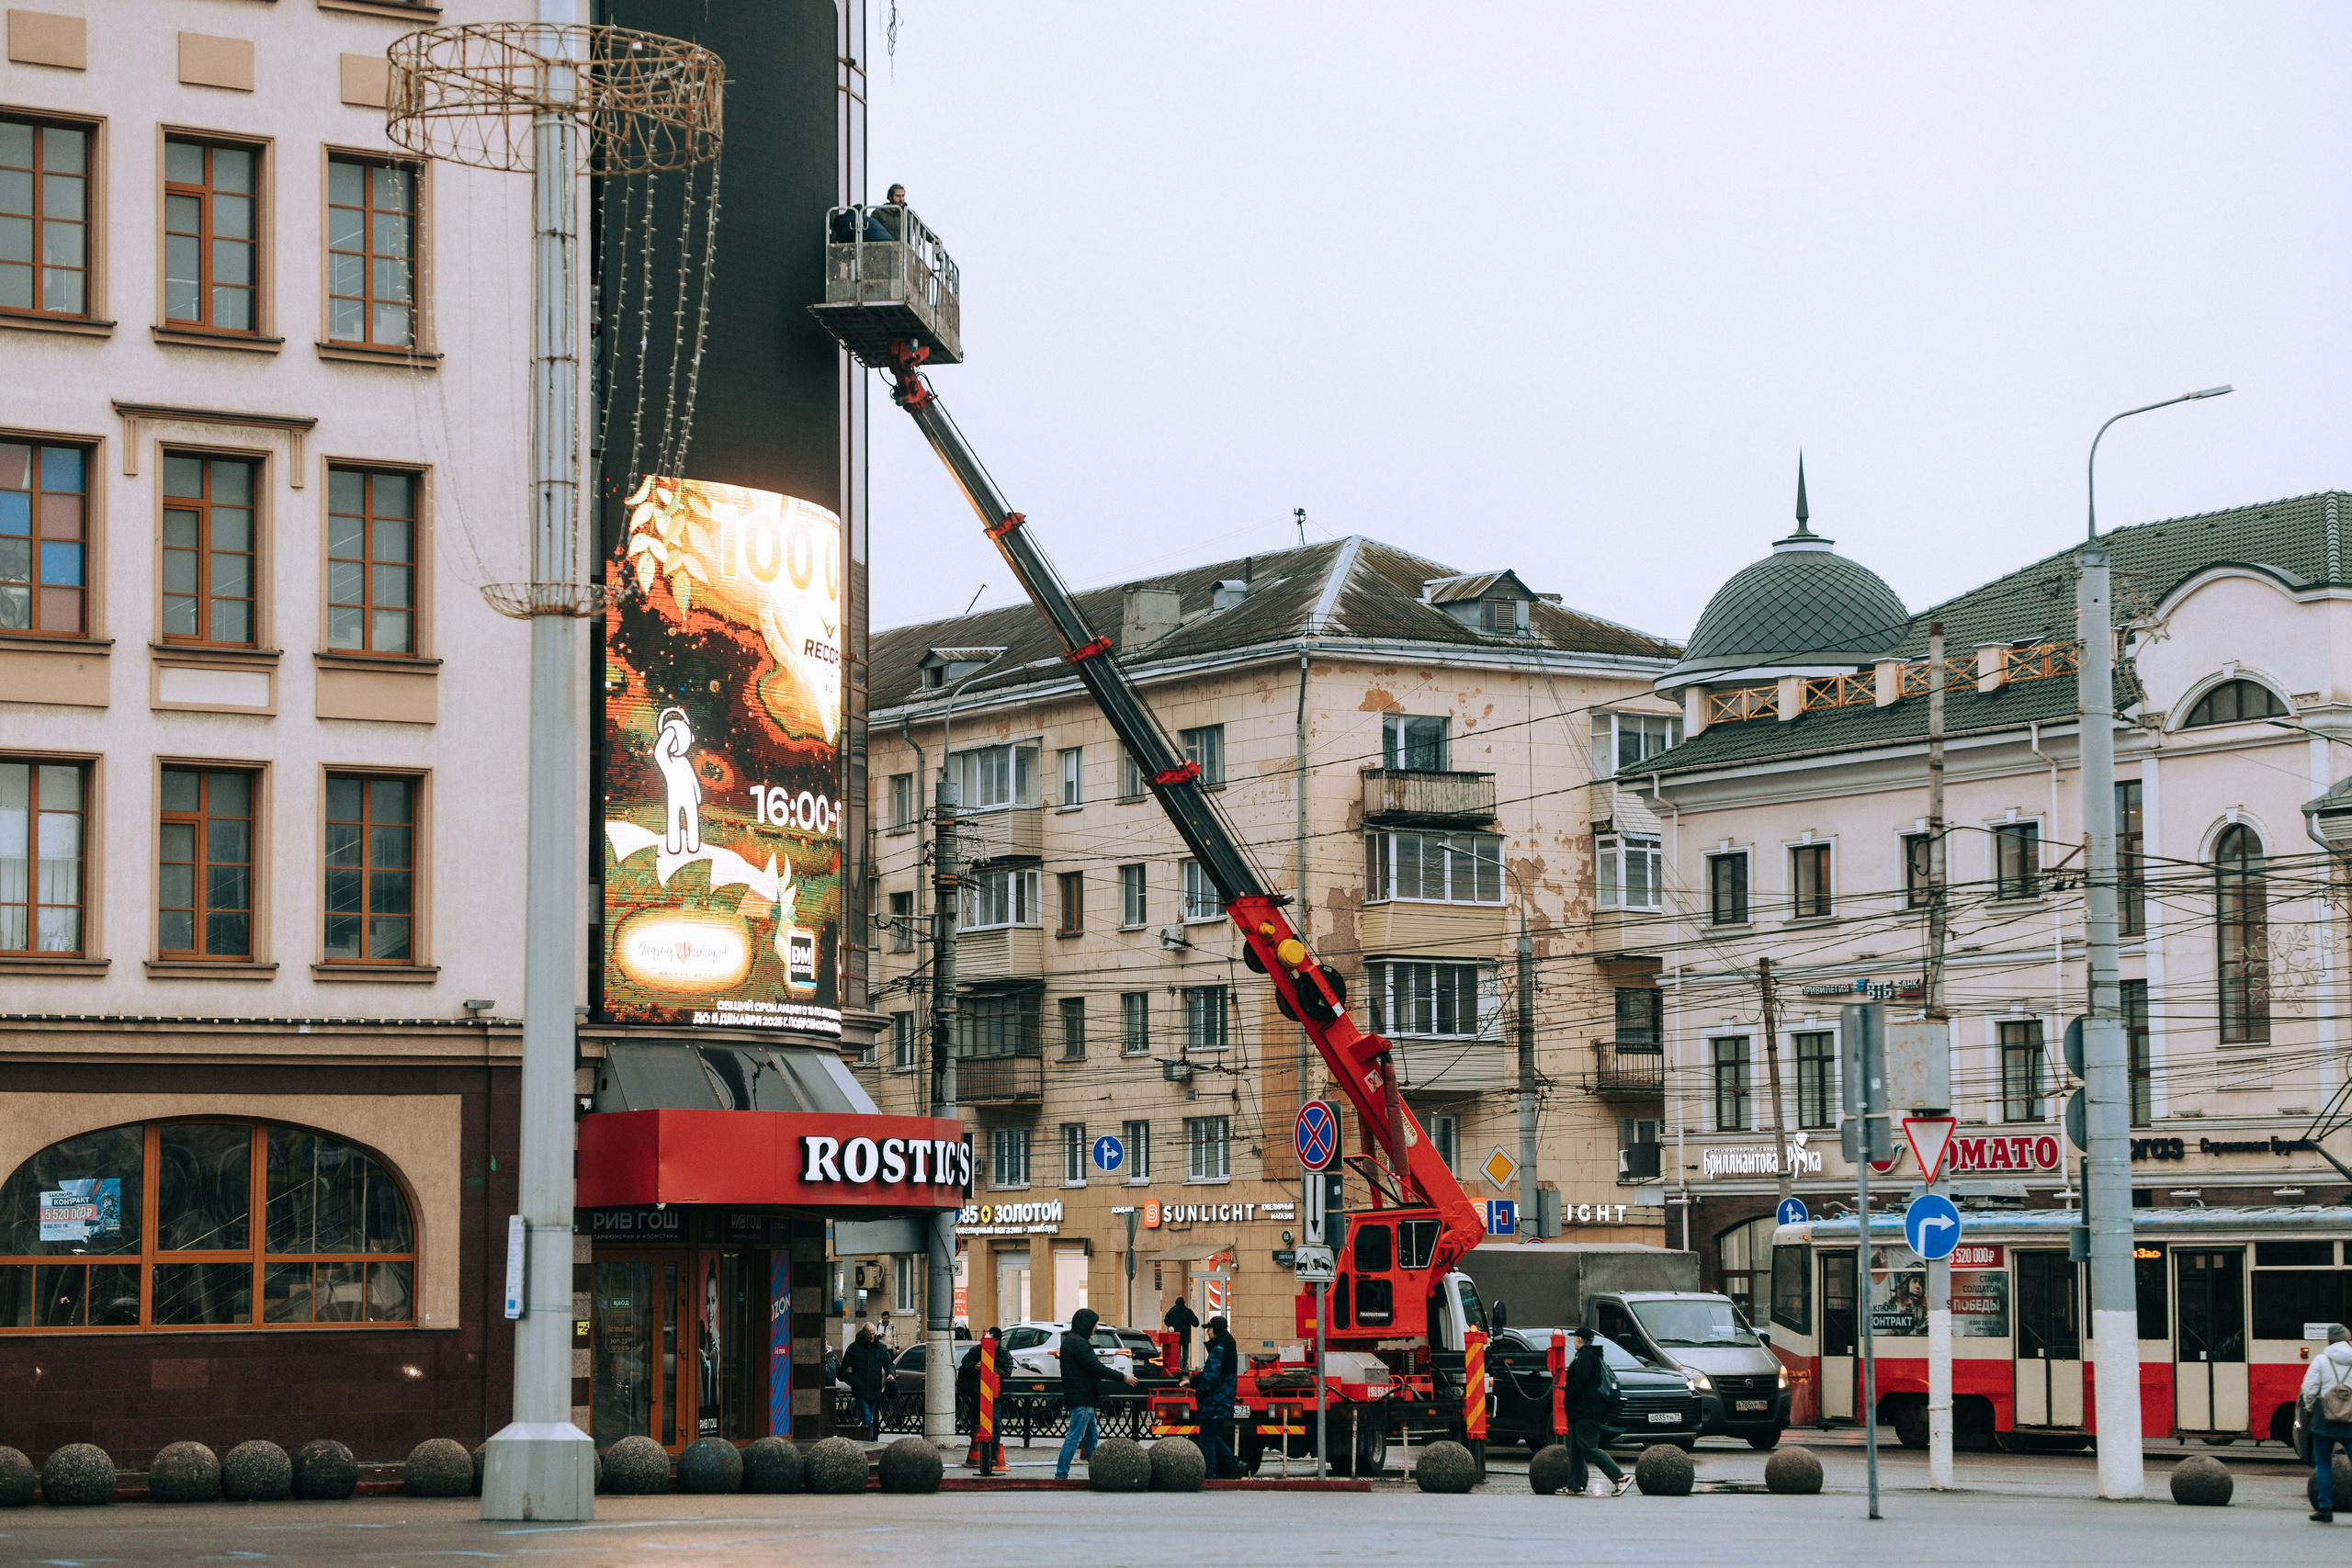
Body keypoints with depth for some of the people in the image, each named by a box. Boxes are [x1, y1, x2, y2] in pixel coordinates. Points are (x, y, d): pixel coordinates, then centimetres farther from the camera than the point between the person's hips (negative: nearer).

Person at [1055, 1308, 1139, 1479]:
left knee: (1091, 1435, 16)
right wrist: (1123, 1377, -15)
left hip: (1082, 1398, 11)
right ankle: (1061, 1475, -7)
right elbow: (1096, 1367, -21)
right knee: (1075, 1437, -8)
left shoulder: (1071, 1340, 16)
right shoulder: (1078, 1343, -17)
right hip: (1082, 1399, -11)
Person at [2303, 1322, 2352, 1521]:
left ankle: (2325, 1508, 9)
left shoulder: (2320, 1360, -3)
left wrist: (2309, 1408, 9)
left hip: (2325, 1417, -1)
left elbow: (2309, 1388, -8)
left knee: (2323, 1465, 10)